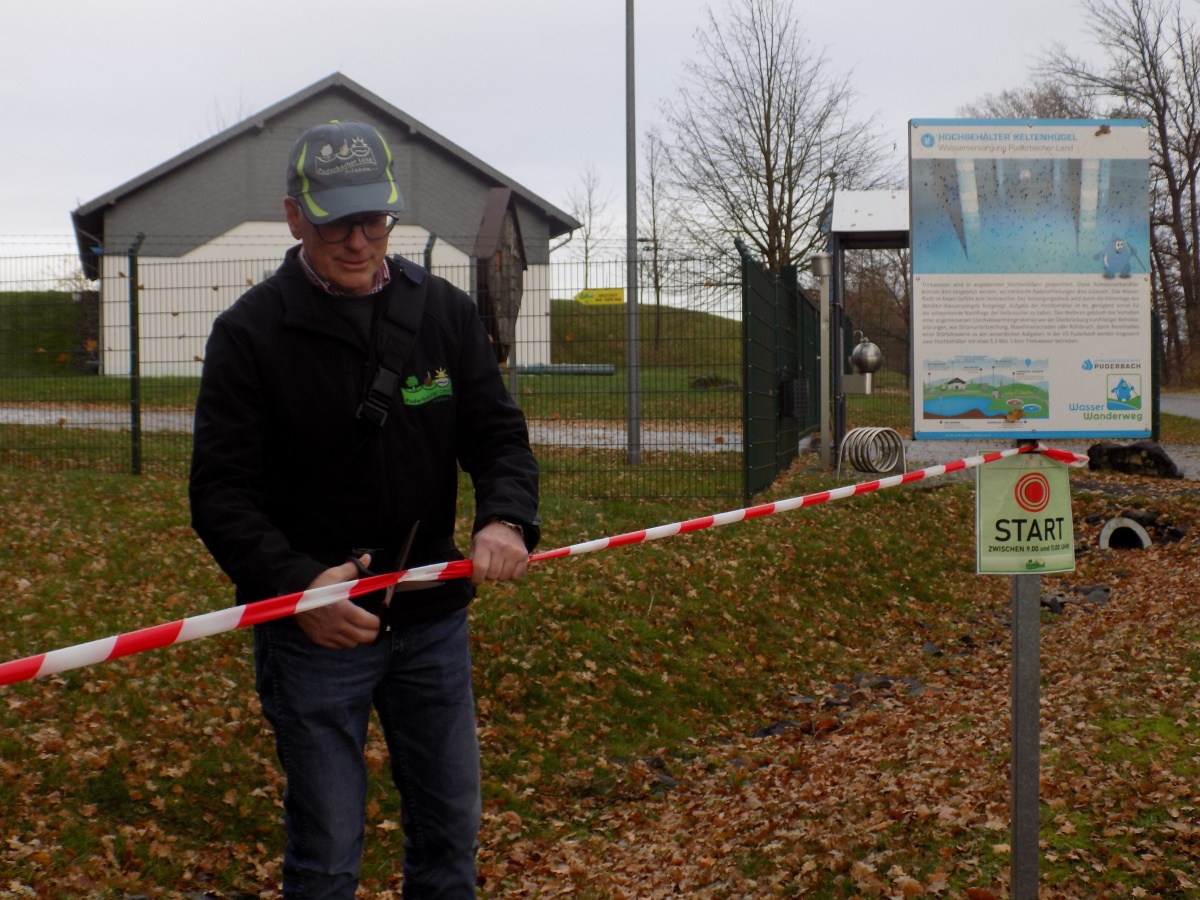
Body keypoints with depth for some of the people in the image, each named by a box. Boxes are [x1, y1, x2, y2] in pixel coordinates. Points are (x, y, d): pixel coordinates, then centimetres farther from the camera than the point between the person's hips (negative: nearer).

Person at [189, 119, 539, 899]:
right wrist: (296, 584, -26)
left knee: (451, 832, 14)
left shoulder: (447, 313, 3)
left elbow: (499, 435, 5)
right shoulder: (251, 332, -8)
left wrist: (506, 520, -17)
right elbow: (222, 491, -11)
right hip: (314, 628, -4)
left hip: (432, 617, 4)